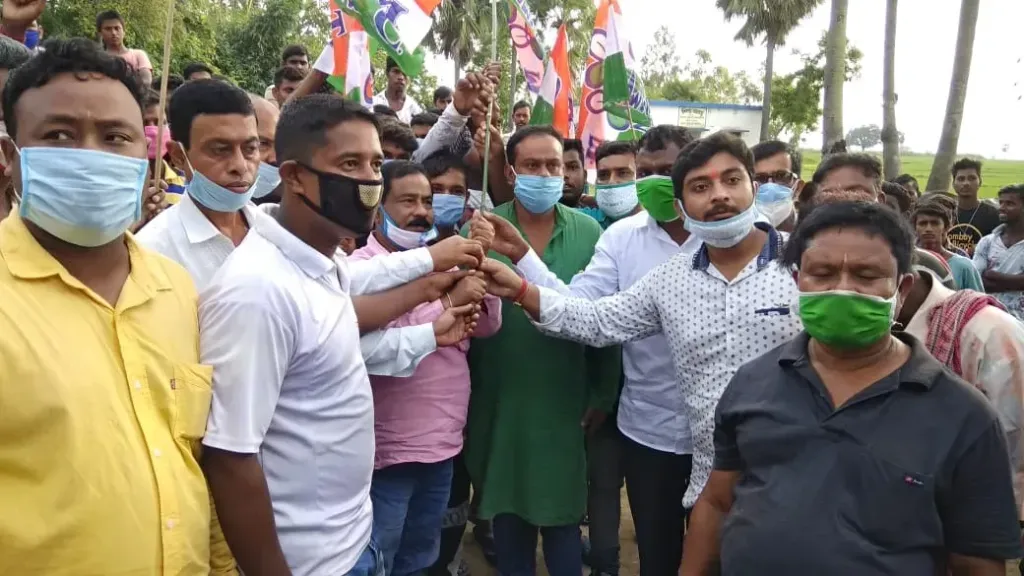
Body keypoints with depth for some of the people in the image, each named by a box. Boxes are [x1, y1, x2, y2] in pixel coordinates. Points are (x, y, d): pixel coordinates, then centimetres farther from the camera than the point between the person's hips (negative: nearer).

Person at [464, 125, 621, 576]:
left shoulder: (589, 233, -3)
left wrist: (603, 395, 1)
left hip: (564, 404, 0)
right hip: (498, 402, 0)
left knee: (562, 513, 11)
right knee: (507, 513, 17)